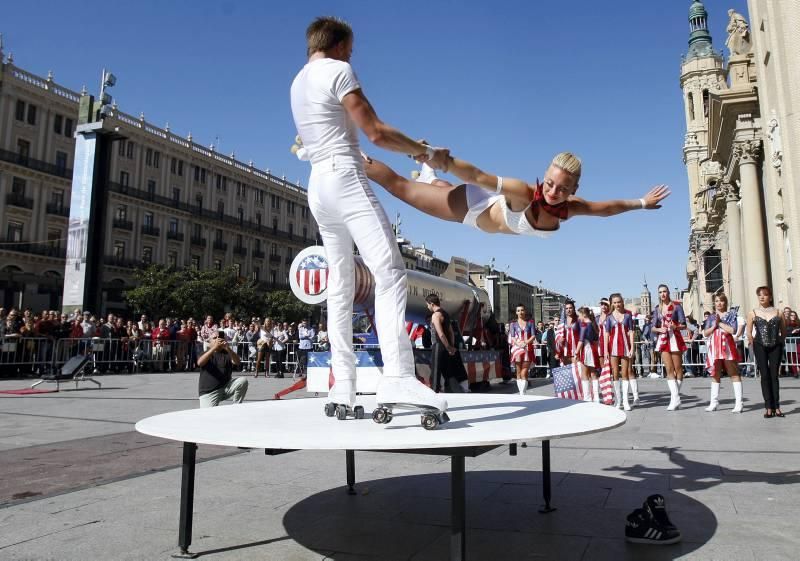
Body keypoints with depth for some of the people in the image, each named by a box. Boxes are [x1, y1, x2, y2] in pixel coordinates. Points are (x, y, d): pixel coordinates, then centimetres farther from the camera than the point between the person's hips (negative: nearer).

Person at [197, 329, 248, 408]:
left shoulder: (227, 354, 9)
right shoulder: (205, 354, 6)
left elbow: (237, 362, -11)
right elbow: (200, 363, -18)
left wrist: (228, 349, -29)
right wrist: (214, 348, -30)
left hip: (226, 387, 2)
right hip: (208, 392, -2)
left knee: (243, 381, -22)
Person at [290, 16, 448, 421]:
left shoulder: (299, 81, 25)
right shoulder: (337, 70, -1)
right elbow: (376, 132, -7)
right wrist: (426, 153, 4)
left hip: (318, 185, 9)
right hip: (344, 176, -9)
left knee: (340, 286, 4)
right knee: (390, 271, -19)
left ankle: (342, 390, 0)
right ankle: (398, 378, -34)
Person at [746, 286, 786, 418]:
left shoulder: (777, 312, 3)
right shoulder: (753, 313, 1)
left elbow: (784, 331, 10)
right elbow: (749, 333, 2)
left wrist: (778, 341, 5)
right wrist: (754, 346, 0)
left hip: (775, 347, 1)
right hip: (760, 347, -1)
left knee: (774, 376, 3)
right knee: (765, 376, 1)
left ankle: (776, 406, 8)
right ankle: (768, 407, 5)